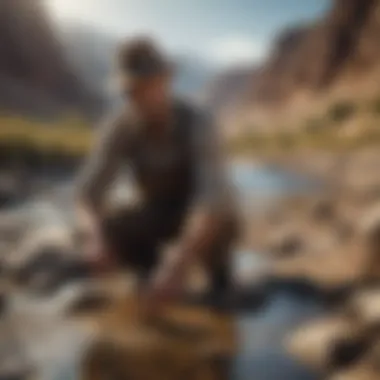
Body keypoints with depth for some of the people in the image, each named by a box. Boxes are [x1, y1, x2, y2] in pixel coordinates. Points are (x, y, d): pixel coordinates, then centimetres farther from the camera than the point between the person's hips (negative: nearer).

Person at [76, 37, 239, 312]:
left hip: (204, 216, -2)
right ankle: (150, 267, 4)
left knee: (220, 227, -38)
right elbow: (89, 192, -24)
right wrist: (98, 232, -47)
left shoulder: (197, 124, -33)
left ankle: (218, 269, -3)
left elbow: (214, 198, -45)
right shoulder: (119, 127, -22)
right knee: (111, 234, -26)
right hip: (158, 211, 3)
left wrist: (179, 266, -57)